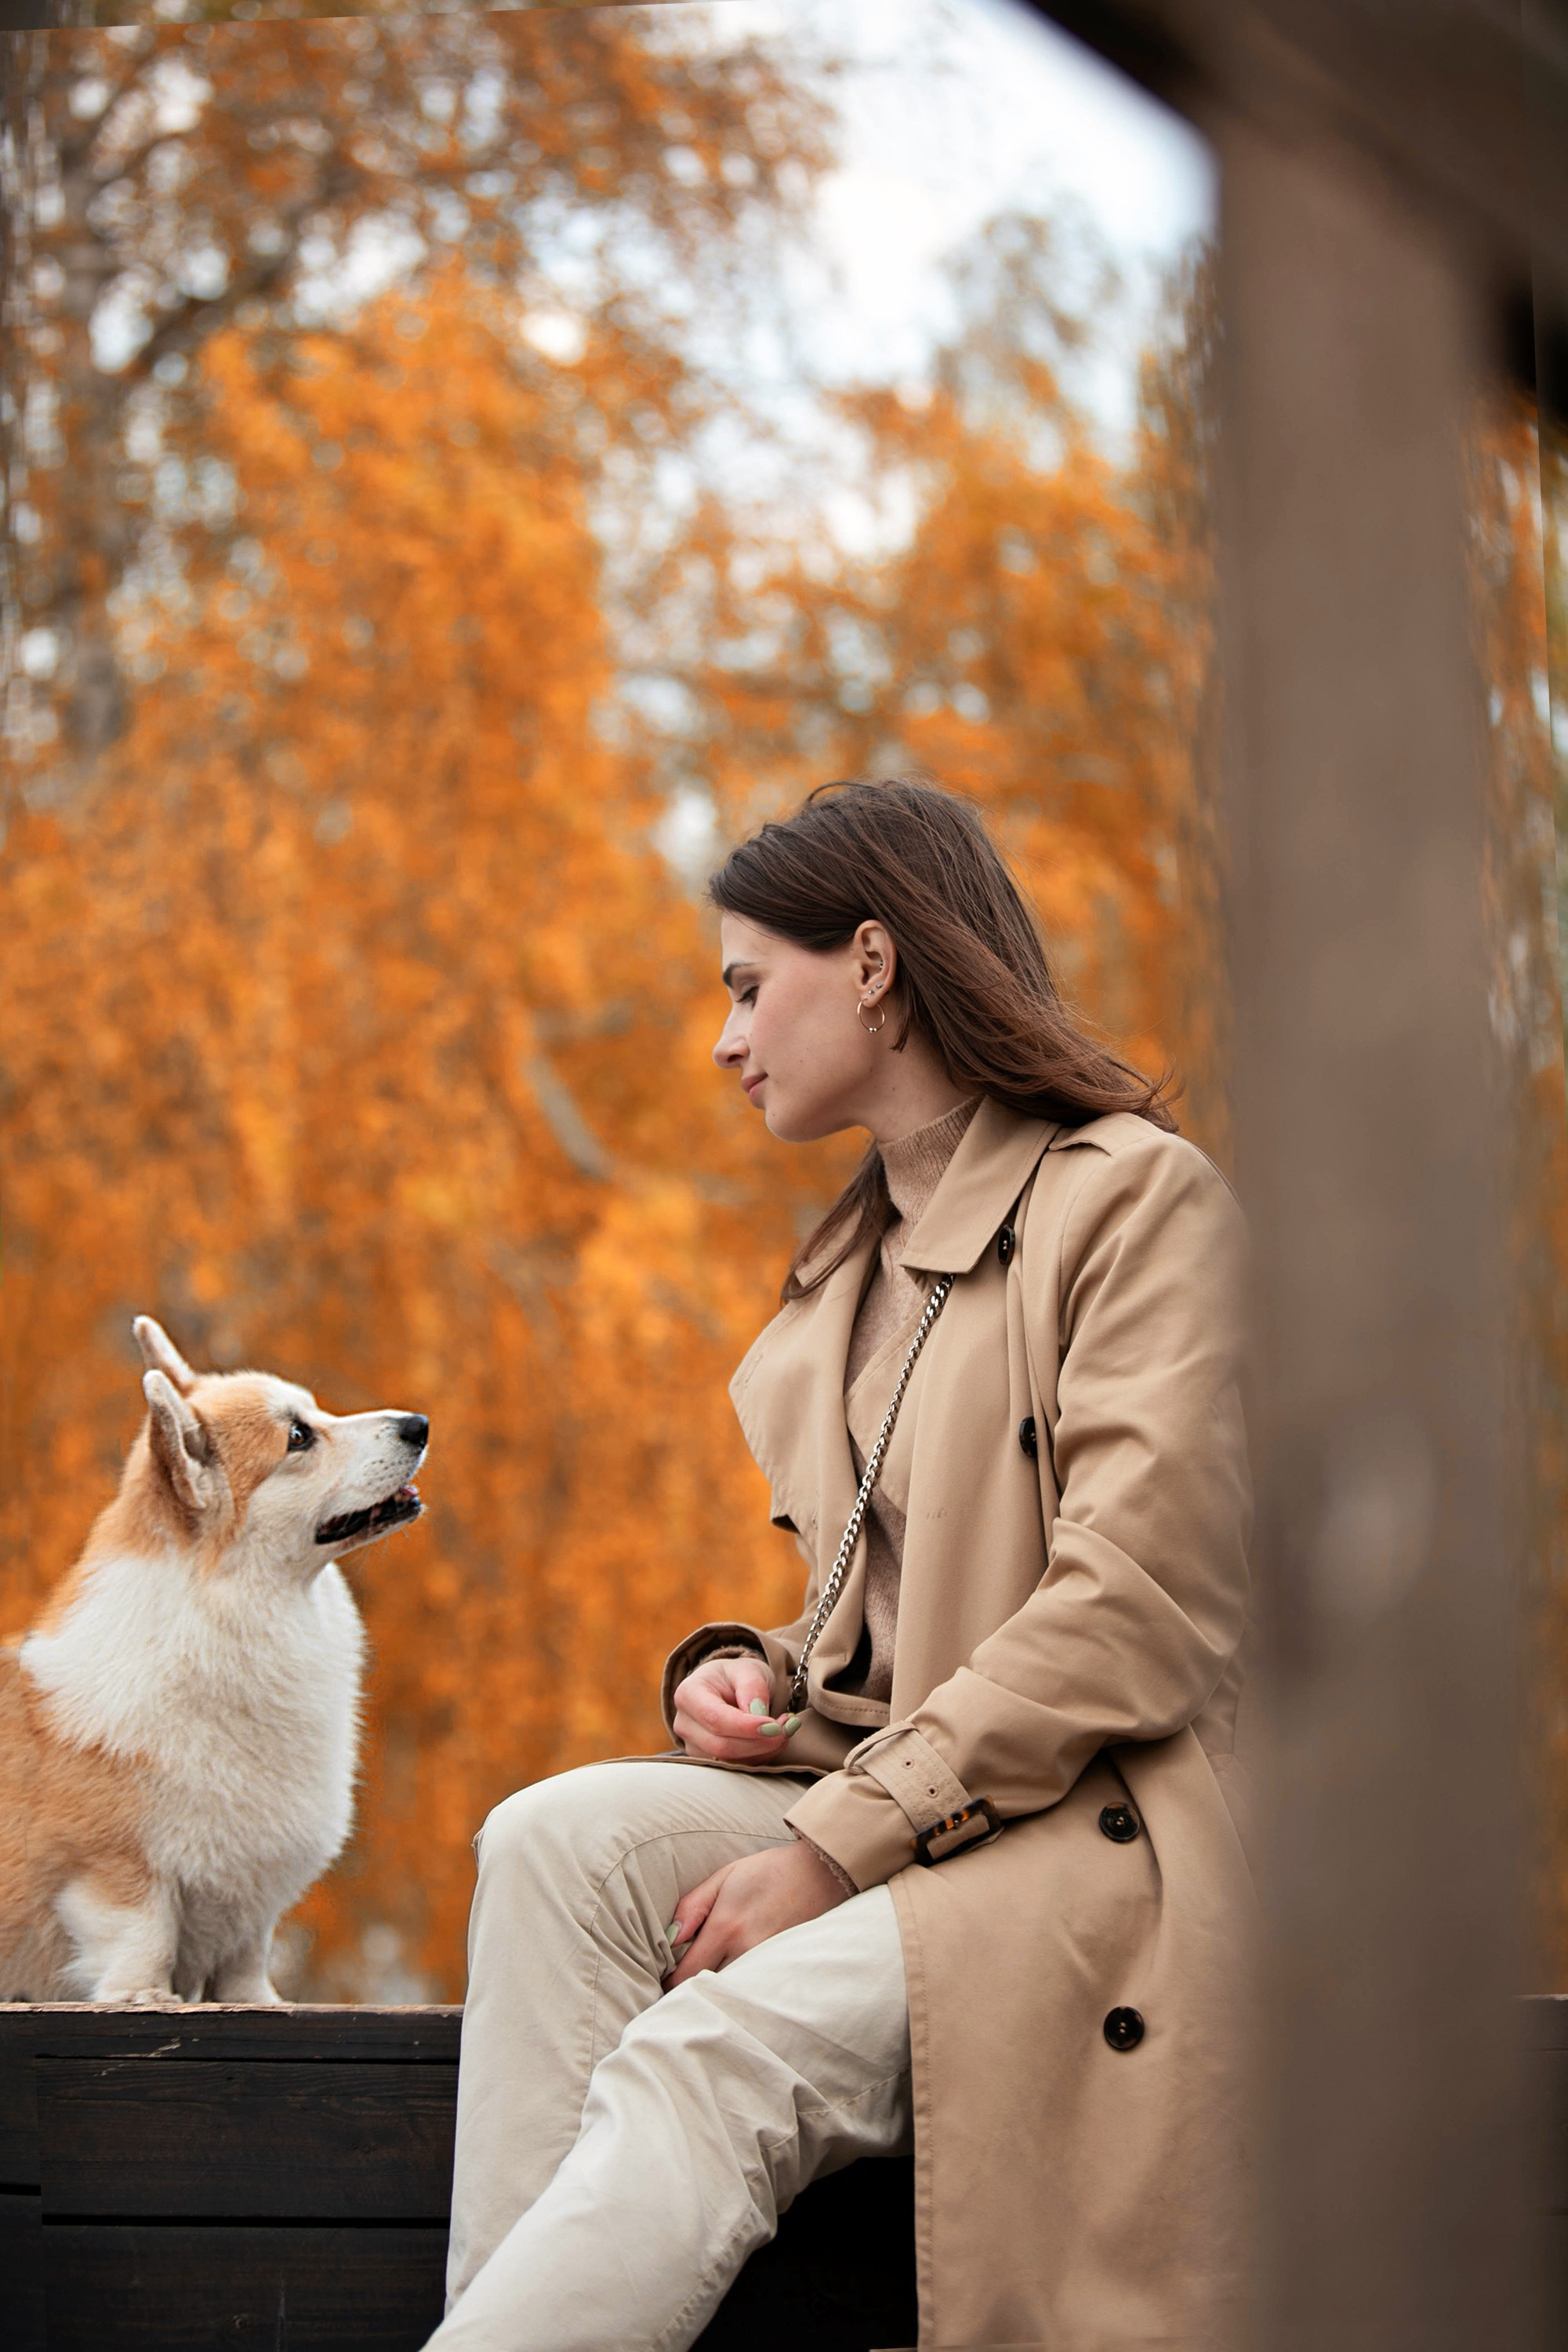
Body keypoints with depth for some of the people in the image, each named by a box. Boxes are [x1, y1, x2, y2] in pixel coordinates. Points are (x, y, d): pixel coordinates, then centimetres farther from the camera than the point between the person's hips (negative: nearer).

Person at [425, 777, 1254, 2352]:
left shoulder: (1139, 1198, -6)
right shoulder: (850, 1269, 21)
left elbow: (1137, 1618, -15)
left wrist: (834, 1843, -17)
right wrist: (750, 1677, 3)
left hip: (1092, 1835, -7)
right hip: (890, 1806, 7)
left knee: (708, 2059, -29)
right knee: (557, 1839, -20)